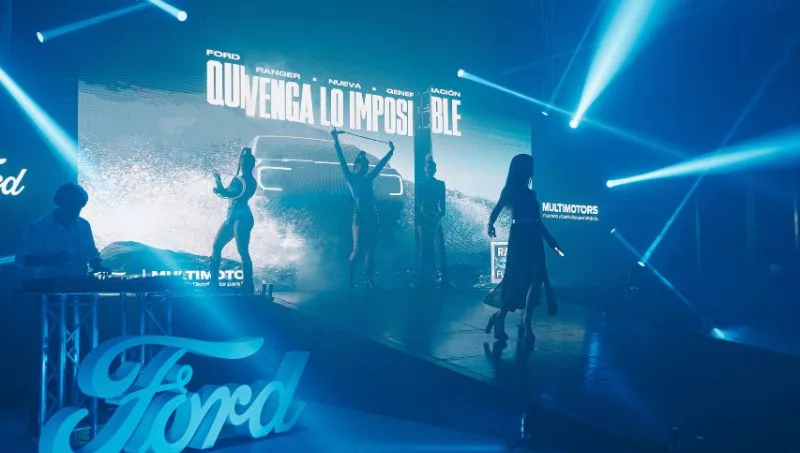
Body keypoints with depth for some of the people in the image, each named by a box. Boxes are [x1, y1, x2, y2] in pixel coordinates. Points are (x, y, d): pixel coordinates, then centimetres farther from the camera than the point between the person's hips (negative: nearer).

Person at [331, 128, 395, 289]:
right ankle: (350, 277, 4)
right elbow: (342, 161, -6)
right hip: (360, 216, -6)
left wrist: (391, 151, 34)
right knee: (357, 249, -9)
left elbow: (380, 165, 27)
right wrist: (336, 141, -14)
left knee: (370, 249, 3)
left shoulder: (368, 179, 18)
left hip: (372, 216, 6)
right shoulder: (351, 178, 3)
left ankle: (369, 279, 4)